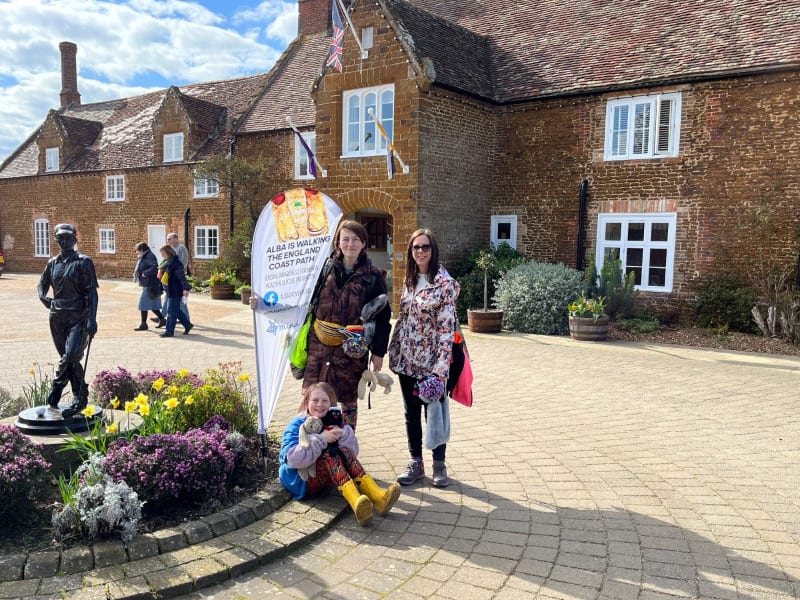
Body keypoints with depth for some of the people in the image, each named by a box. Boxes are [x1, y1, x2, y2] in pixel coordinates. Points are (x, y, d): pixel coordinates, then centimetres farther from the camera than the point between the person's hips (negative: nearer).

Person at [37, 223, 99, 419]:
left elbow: (92, 292, -7)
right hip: (57, 318, 5)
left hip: (78, 317, -5)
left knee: (70, 356, -18)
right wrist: (42, 297, 7)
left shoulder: (83, 262, -3)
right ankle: (80, 400, 20)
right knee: (69, 359, 10)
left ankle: (57, 388, 2)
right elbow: (42, 283, 29)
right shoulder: (53, 263, 12)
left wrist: (92, 319, -15)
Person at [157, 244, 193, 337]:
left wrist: (185, 288, -34)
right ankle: (187, 325, 26)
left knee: (171, 311, -2)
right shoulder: (165, 262, 10)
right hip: (169, 291, 9)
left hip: (175, 291, -9)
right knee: (176, 310, 15)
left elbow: (181, 276, -26)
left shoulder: (176, 263, -17)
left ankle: (169, 331, 5)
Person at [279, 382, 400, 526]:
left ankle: (377, 495, -37)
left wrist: (342, 434, -20)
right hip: (301, 482, -5)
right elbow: (292, 458, -26)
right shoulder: (297, 425, -8)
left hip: (326, 480, 5)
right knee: (328, 456, -30)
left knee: (344, 452, -22)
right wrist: (321, 439, -29)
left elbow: (352, 453, -2)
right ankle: (357, 503, -54)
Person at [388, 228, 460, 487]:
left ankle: (439, 464, 23)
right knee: (411, 413, 13)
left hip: (430, 361, -6)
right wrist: (393, 353, 11)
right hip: (406, 359, 6)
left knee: (434, 412, 7)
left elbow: (447, 327, -16)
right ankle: (415, 463, 26)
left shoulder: (445, 283, -12)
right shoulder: (409, 280, 9)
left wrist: (441, 368, -20)